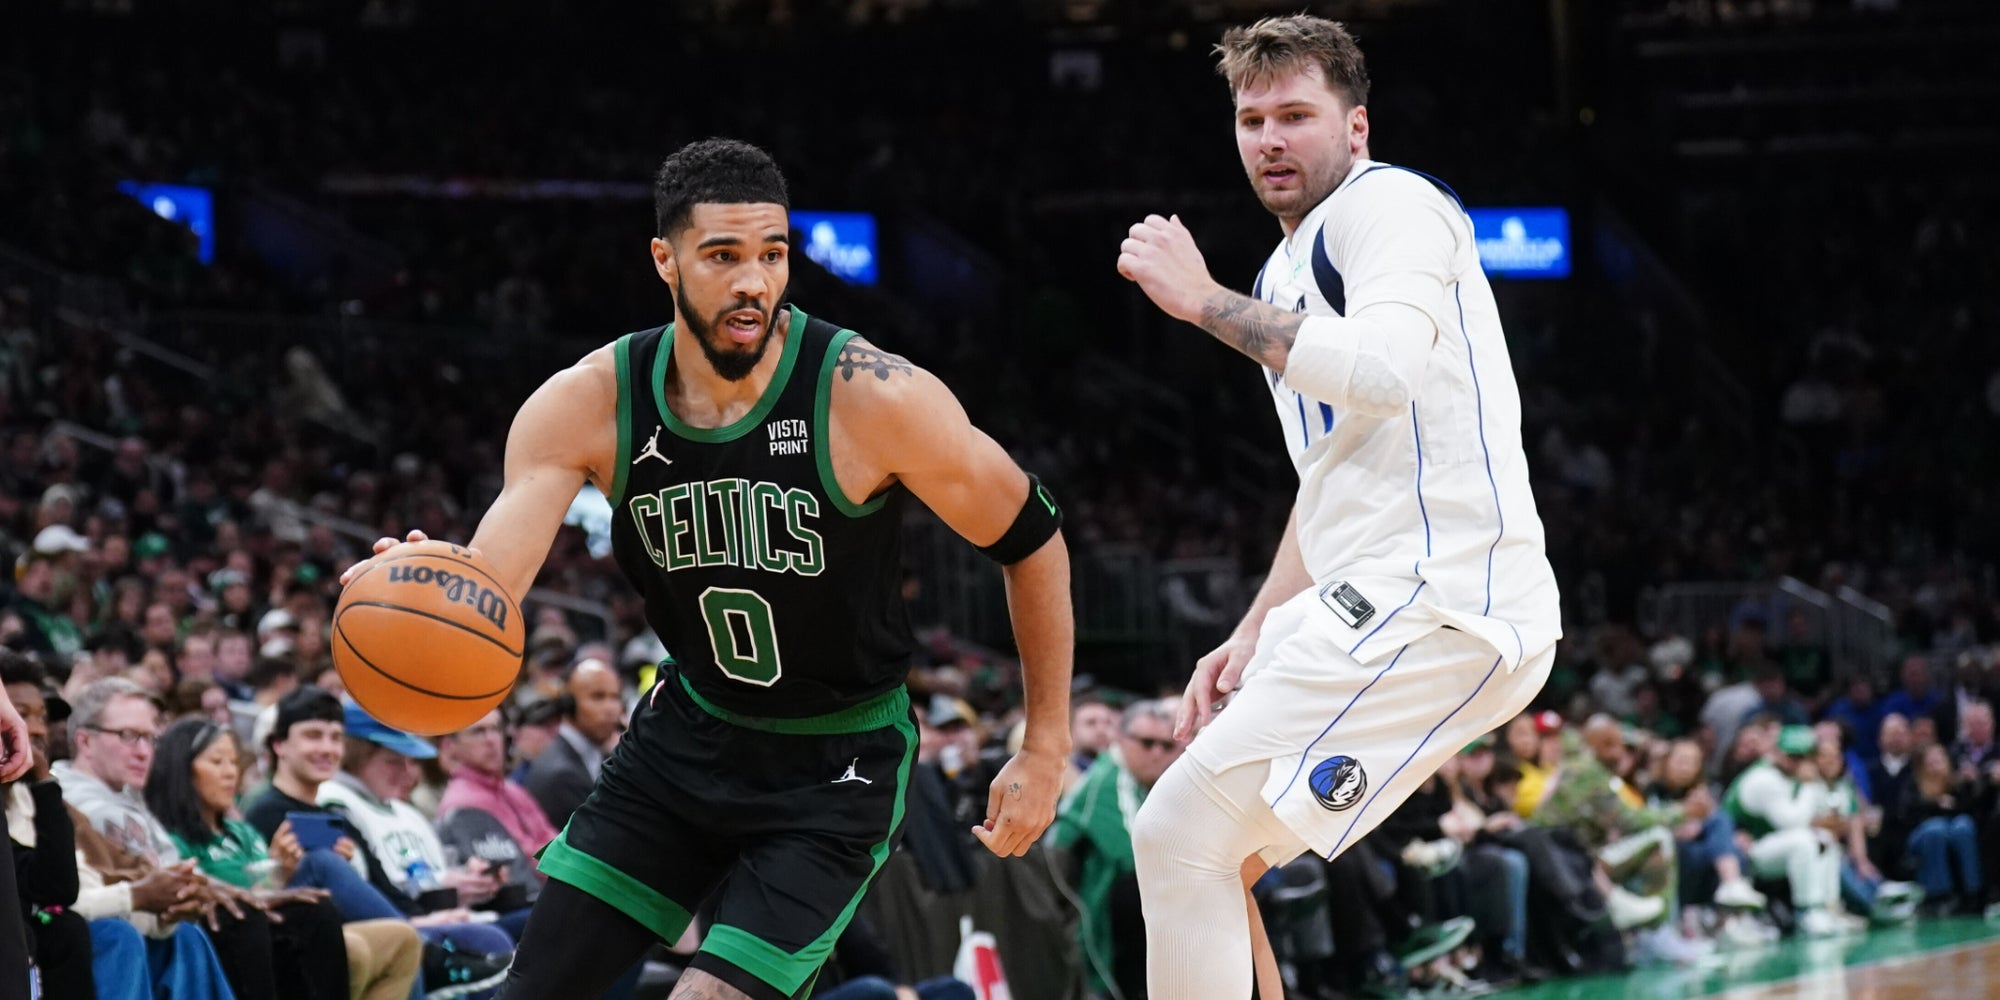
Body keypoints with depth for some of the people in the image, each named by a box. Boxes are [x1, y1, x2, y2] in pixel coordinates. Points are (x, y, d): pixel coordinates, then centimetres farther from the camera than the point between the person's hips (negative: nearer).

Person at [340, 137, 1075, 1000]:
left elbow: (1031, 540, -10)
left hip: (834, 768, -4)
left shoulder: (873, 399, -23)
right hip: (687, 733, 4)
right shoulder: (590, 404, -14)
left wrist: (1047, 747, -8)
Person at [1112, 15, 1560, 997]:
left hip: (1438, 602, -11)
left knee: (1182, 832, -16)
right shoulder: (1288, 269, 24)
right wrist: (1254, 637, 21)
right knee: (1193, 847, 16)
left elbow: (1384, 374, -26)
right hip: (1389, 602, 11)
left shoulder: (1392, 205, -5)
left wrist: (1204, 300, -20)